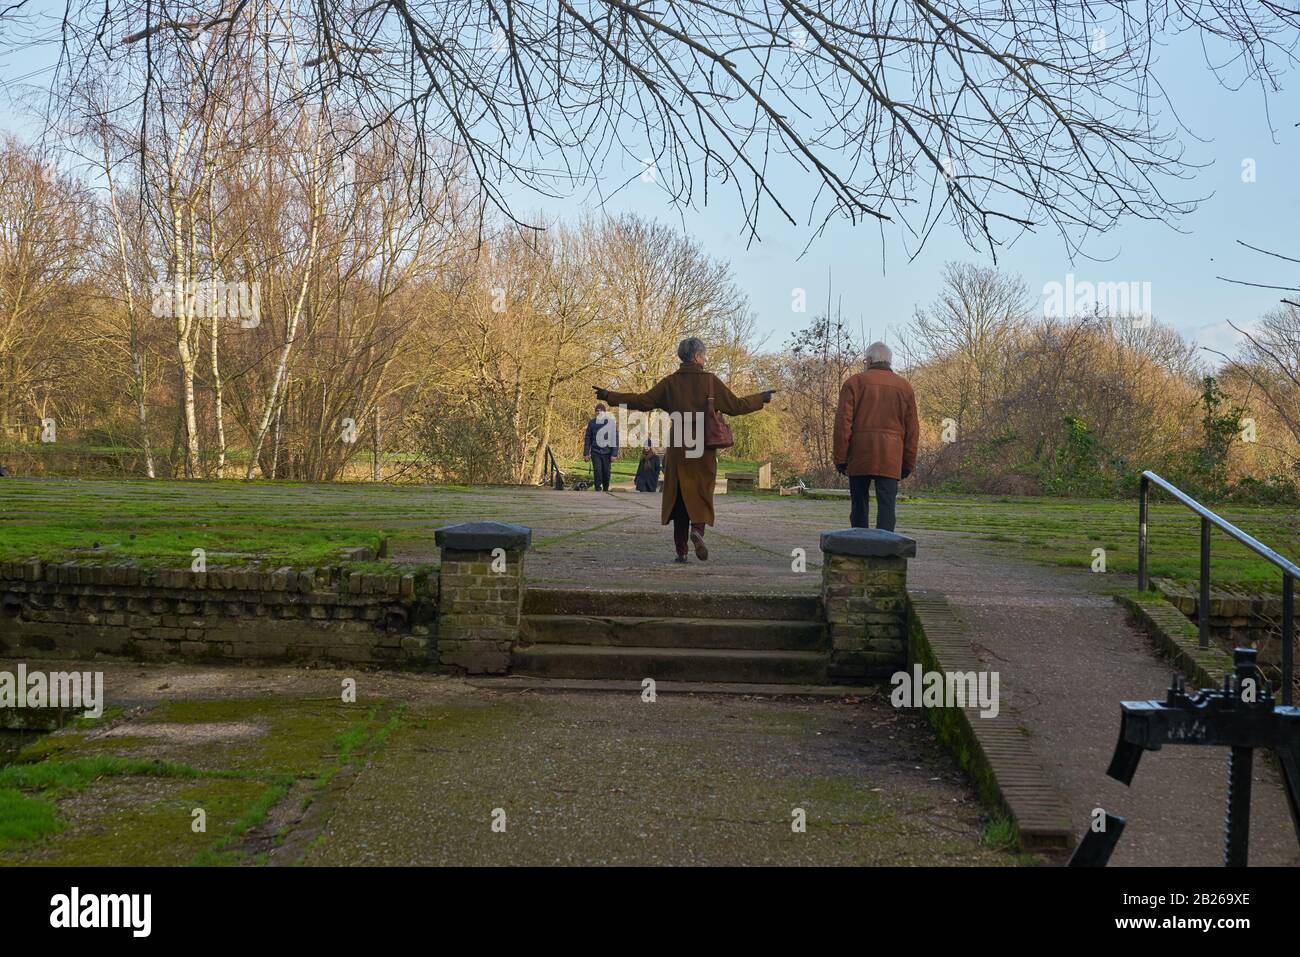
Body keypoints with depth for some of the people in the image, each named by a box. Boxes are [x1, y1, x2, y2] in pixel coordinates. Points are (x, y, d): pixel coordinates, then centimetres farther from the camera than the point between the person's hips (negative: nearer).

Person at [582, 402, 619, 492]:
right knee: (597, 471, -11)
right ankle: (598, 490, -8)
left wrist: (614, 454, -6)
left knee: (606, 472, 6)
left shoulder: (611, 422, 1)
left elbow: (615, 438, 0)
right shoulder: (592, 422, 5)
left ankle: (606, 489, 25)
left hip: (607, 452, 0)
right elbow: (587, 438, 8)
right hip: (595, 452, 0)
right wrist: (586, 453, 2)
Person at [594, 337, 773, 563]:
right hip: (705, 450, -1)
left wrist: (609, 396, 7)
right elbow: (735, 406, -1)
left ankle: (681, 550, 7)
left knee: (679, 495, 9)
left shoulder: (670, 382, 1)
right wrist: (761, 398, 14)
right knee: (702, 493, 10)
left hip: (678, 450, 2)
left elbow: (643, 401, -2)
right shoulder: (710, 380, -3)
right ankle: (698, 528, -19)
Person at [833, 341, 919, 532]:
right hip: (890, 459, 0)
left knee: (859, 505, 11)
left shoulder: (854, 382, 3)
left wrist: (840, 458, -1)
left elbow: (843, 423, -3)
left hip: (859, 457, 0)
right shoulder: (904, 387, 10)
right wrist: (908, 463, 13)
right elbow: (912, 429, 9)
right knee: (886, 506, -3)